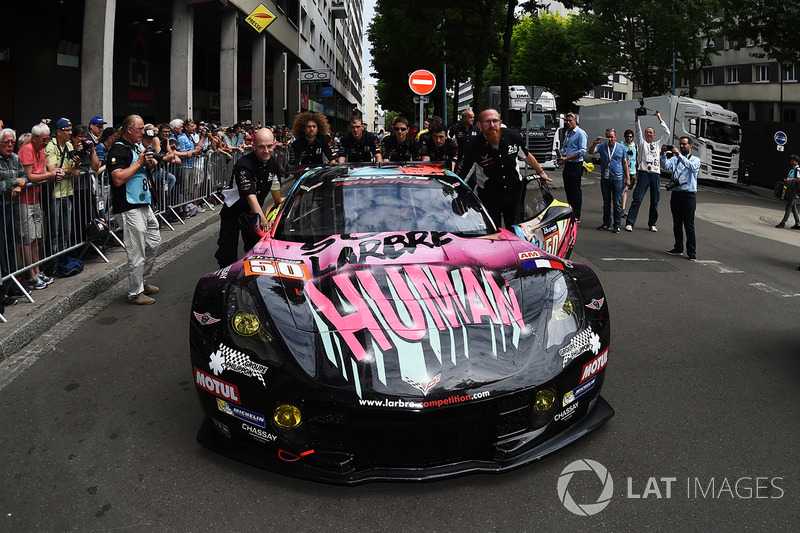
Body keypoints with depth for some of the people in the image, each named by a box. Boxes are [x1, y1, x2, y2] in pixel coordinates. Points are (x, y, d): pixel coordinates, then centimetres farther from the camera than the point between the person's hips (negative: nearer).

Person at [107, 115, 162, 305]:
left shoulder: (138, 146, 16)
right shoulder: (118, 150, -13)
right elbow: (118, 179, -24)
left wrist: (150, 164, 8)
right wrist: (139, 162, -18)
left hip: (144, 204, 10)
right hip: (130, 208, -10)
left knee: (154, 243, 18)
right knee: (137, 252, -4)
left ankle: (141, 281, 33)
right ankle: (135, 293, 7)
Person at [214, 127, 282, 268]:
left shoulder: (274, 163, -7)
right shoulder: (244, 165, -30)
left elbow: (275, 187, 12)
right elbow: (250, 195, -40)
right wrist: (262, 219, -51)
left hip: (255, 212, 6)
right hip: (233, 211, -5)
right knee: (228, 256, -3)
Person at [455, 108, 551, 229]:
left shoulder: (514, 137, -7)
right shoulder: (472, 149, -16)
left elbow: (526, 156, 14)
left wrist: (541, 172, 27)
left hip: (514, 192, 3)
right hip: (488, 195, -2)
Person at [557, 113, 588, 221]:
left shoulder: (580, 133, -10)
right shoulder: (567, 133, 17)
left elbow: (582, 151, -16)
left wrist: (567, 158, -19)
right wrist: (561, 156, 3)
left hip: (576, 165, -9)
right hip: (567, 165, 9)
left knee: (575, 191, -6)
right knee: (568, 189, 13)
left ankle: (577, 216, -1)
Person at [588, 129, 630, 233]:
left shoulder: (621, 148, 5)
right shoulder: (602, 146, 3)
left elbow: (625, 163, 9)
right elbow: (590, 151, -12)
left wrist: (627, 178, 4)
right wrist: (595, 143, -32)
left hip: (618, 179, -1)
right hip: (605, 178, 1)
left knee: (617, 203, 0)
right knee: (606, 202, 11)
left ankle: (617, 225, 6)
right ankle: (607, 223, 22)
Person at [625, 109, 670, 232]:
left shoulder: (658, 144, 20)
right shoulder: (642, 143, 13)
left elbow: (667, 133, 11)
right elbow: (637, 131, 0)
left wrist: (660, 118, 7)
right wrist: (637, 118, -11)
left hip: (656, 174, 3)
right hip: (644, 173, -3)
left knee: (655, 201, 6)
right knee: (637, 199, -10)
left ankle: (652, 224, 16)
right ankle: (629, 223, -11)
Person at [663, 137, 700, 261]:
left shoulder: (695, 159, 5)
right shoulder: (675, 158, 15)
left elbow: (692, 166, -18)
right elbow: (666, 166, -4)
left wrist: (679, 154, -25)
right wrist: (663, 155, -20)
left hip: (689, 194, -4)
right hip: (676, 194, 4)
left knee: (689, 225, -5)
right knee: (677, 223, 9)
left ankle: (692, 253, -2)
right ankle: (678, 248, 20)